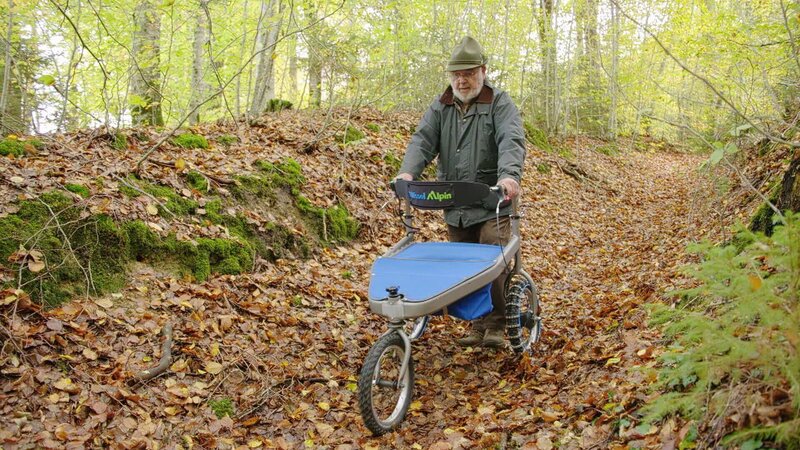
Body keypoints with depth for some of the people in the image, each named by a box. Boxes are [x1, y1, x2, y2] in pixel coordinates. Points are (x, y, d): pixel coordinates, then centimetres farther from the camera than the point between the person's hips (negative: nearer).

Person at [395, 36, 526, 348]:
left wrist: (509, 175, -40)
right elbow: (423, 140, -4)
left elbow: (512, 141, -20)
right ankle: (478, 325, 21)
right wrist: (408, 171, -24)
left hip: (492, 204, -4)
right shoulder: (440, 108, 11)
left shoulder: (500, 105, -2)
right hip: (455, 206, 4)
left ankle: (496, 325, 4)